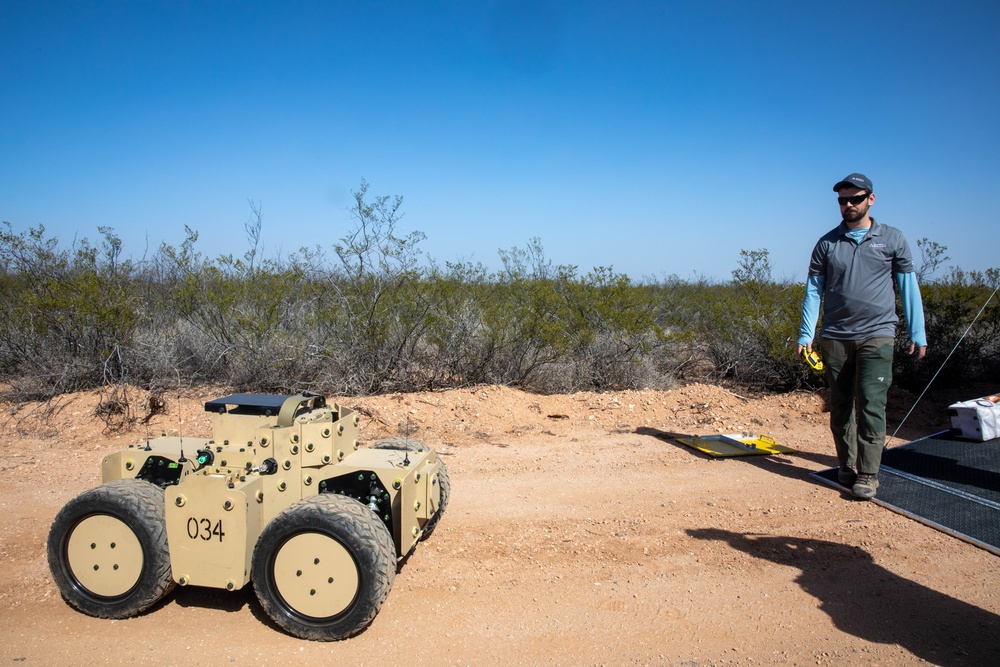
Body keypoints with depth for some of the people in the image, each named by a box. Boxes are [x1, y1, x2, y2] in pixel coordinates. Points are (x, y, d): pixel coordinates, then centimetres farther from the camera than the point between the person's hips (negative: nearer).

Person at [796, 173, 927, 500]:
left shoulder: (892, 239, 5)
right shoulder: (827, 243, 7)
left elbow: (908, 286, 8)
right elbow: (814, 290, 7)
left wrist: (917, 334, 5)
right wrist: (805, 334, 1)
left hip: (876, 335, -2)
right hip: (835, 337, 2)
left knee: (870, 403, -10)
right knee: (841, 406, 7)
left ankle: (868, 474, -3)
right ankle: (847, 468, 18)